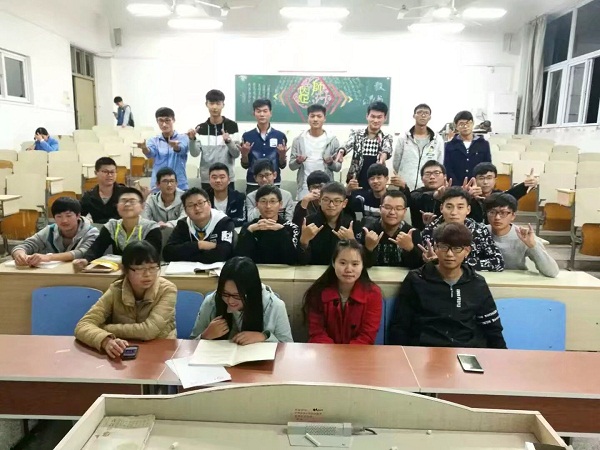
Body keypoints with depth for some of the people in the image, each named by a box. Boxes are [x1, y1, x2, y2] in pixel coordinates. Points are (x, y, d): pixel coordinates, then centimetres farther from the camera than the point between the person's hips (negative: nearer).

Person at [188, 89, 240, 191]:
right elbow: (195, 153, -3)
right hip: (206, 178, 1)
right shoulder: (201, 128, 5)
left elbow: (236, 154, -4)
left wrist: (228, 141, -23)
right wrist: (192, 139, -22)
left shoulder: (232, 126, -1)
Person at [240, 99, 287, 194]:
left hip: (273, 184, 0)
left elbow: (282, 165, 4)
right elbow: (245, 165, 4)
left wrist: (282, 155, -15)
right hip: (253, 184, 0)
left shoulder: (280, 136, 1)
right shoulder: (247, 136, 1)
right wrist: (244, 154, -15)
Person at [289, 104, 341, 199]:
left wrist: (331, 163, -18)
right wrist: (298, 161, -16)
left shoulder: (332, 140, 2)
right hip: (305, 188, 0)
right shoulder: (299, 140, 3)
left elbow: (338, 167, 3)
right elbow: (291, 166, 5)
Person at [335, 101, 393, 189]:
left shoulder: (387, 138, 4)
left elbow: (387, 149, -18)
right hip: (356, 182, 0)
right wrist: (341, 151, -41)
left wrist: (384, 154, -43)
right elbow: (348, 145, -16)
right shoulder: (356, 134, 3)